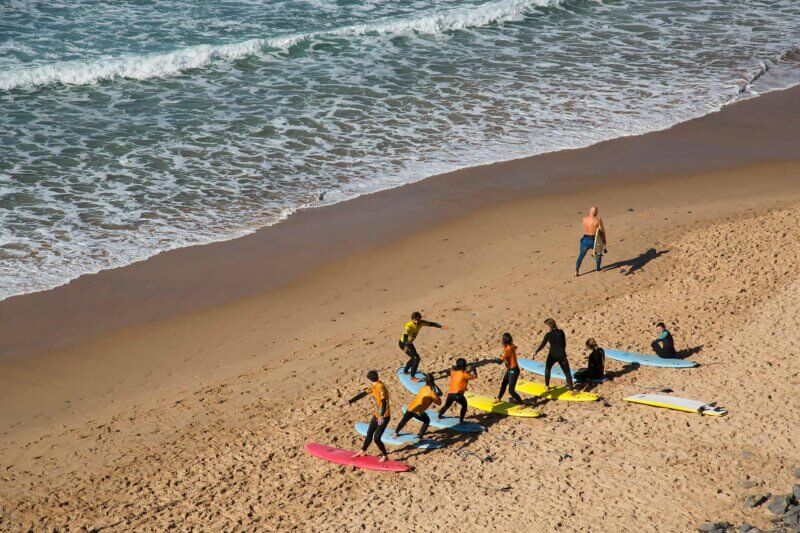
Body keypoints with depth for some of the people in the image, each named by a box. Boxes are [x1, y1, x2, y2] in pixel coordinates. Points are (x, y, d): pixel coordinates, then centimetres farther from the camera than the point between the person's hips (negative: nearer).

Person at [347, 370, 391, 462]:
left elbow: (384, 401, -37)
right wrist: (351, 401, 19)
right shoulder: (373, 386, 3)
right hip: (377, 415, 9)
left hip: (384, 417, -9)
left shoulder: (381, 387, -25)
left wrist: (382, 416, -49)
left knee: (376, 438, -10)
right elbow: (363, 393, 16)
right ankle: (363, 452, 39)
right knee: (369, 434, 21)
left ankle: (384, 456, 9)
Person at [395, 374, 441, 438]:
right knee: (427, 421, 22)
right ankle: (420, 435, 15)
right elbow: (439, 403, 1)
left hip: (410, 408, 5)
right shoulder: (431, 392, -6)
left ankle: (396, 432, 44)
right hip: (418, 412, -5)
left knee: (404, 420, 30)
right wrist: (437, 396, 17)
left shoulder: (422, 389, 12)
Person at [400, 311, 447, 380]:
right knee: (416, 358, -17)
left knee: (414, 358, 25)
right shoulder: (408, 326, -34)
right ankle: (412, 377, -13)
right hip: (404, 343, -9)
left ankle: (405, 371, 47)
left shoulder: (421, 323, -13)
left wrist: (441, 327, -24)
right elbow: (405, 336, -47)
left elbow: (431, 324, -8)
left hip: (409, 343, 9)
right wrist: (406, 346, -63)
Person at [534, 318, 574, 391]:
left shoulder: (548, 334, -13)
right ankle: (571, 388, 2)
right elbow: (564, 344, 6)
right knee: (566, 372, 6)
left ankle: (547, 385, 29)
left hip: (552, 355, -2)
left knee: (547, 369, 23)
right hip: (561, 355, 2)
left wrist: (536, 352, 1)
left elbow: (542, 344, -10)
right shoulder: (561, 332, -2)